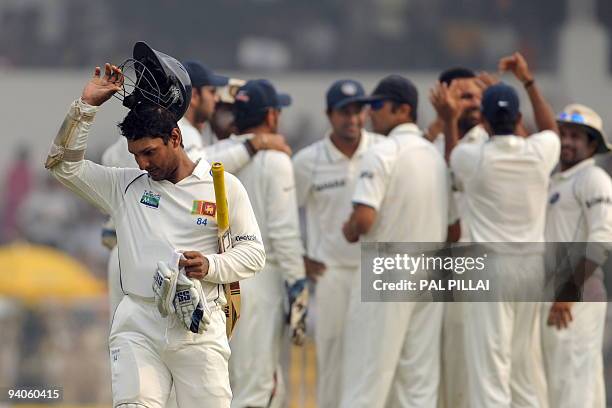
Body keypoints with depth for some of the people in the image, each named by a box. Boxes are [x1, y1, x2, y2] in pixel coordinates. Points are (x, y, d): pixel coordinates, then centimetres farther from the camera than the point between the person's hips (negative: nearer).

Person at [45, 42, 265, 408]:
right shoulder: (125, 186, 15)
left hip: (199, 327, -2)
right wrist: (87, 104, 5)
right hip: (138, 326, 2)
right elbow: (63, 164, 12)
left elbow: (254, 253, 8)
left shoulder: (224, 187, 7)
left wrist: (211, 266, -11)